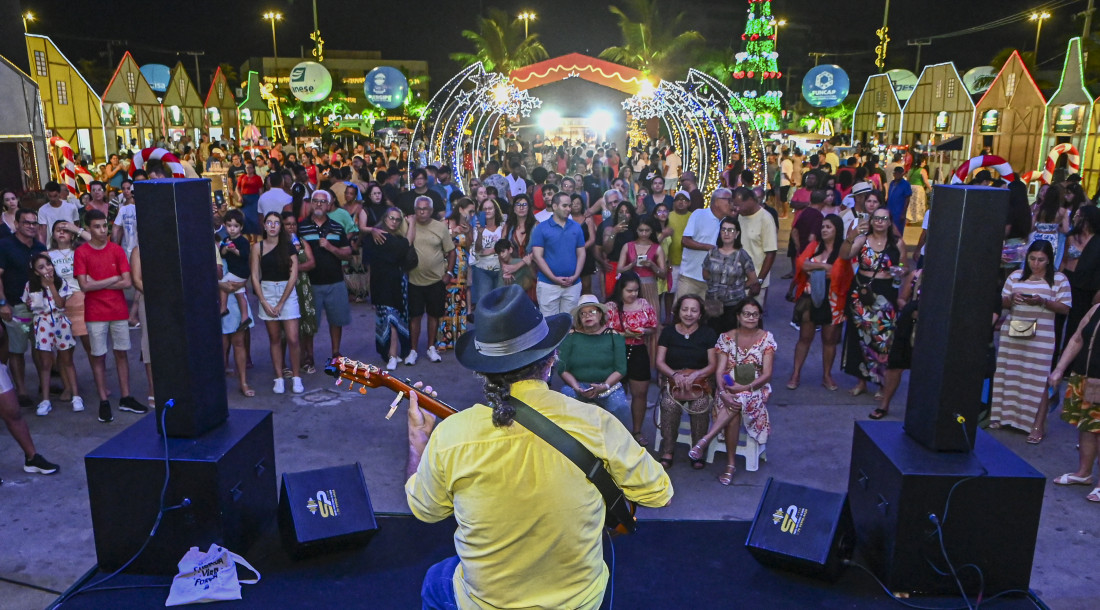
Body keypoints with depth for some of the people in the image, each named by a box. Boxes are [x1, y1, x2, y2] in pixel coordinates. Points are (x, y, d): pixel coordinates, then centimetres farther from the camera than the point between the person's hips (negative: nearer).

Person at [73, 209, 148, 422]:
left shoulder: (117, 250, 2)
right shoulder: (81, 253, -4)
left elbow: (127, 282, -5)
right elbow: (84, 286, -12)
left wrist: (98, 284, -10)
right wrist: (113, 279, -9)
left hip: (119, 310, 2)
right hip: (95, 314, -2)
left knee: (121, 354, 9)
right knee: (98, 356, 3)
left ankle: (126, 398, 17)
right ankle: (104, 402, 10)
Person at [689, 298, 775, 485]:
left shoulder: (766, 338, 1)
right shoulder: (726, 337, 3)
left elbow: (767, 374, -5)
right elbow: (720, 370, -5)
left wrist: (744, 388, -20)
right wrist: (723, 392, -24)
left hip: (756, 389, -1)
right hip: (729, 388, 1)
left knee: (738, 402, -37)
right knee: (732, 409, -33)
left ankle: (704, 441, -37)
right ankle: (731, 464, -26)